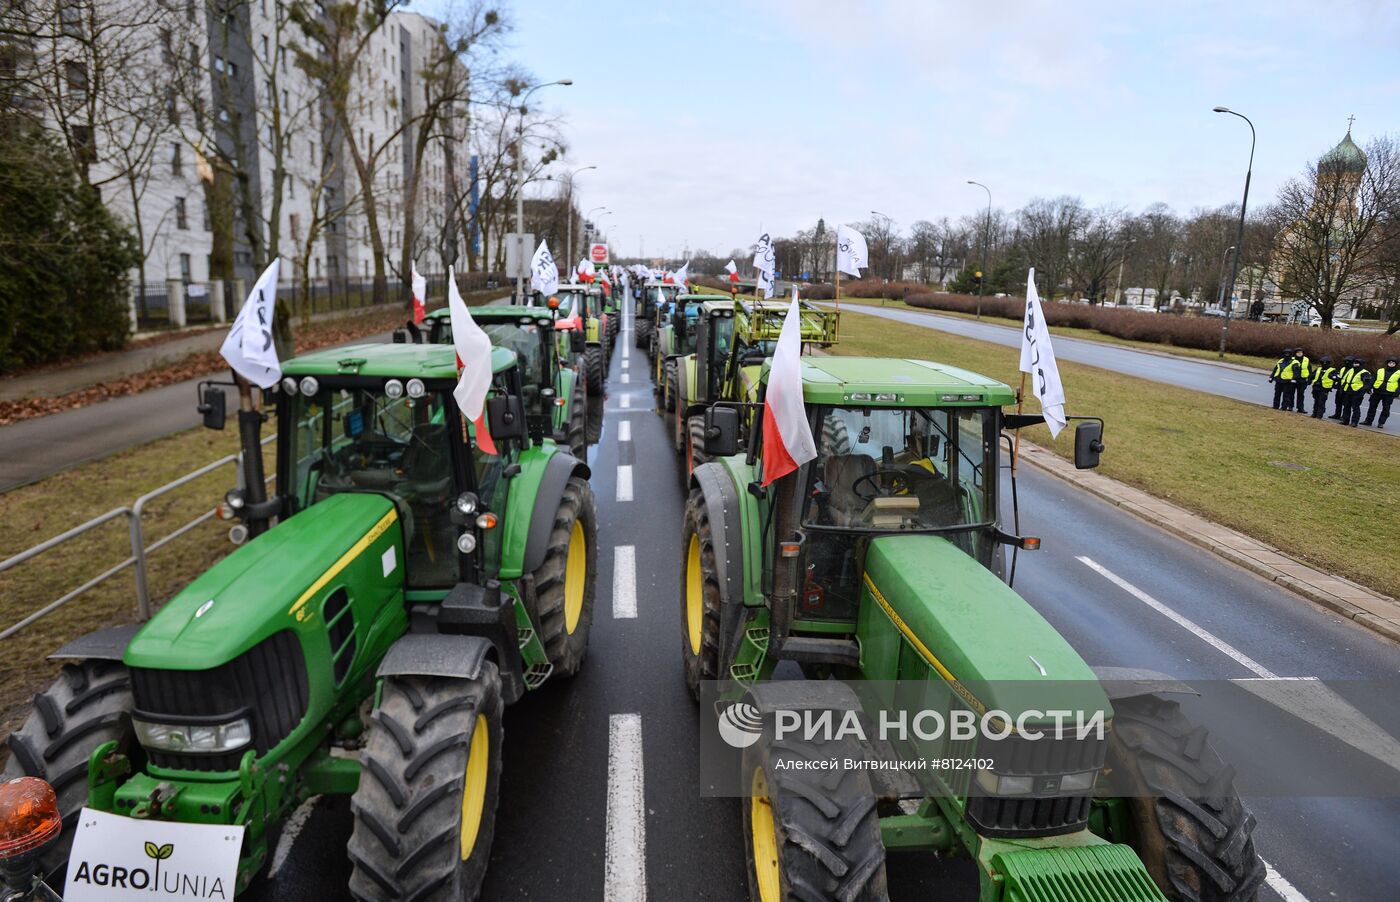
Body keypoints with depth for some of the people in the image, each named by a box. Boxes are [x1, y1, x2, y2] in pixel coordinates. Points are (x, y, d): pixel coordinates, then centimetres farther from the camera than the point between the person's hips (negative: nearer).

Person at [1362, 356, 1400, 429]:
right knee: (1372, 407, 8)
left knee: (1386, 409, 2)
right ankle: (1368, 421, 17)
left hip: (1389, 394, -2)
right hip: (1377, 392, 2)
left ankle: (1381, 423, 9)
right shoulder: (1380, 371, 6)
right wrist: (1370, 387, -7)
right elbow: (1373, 380, 6)